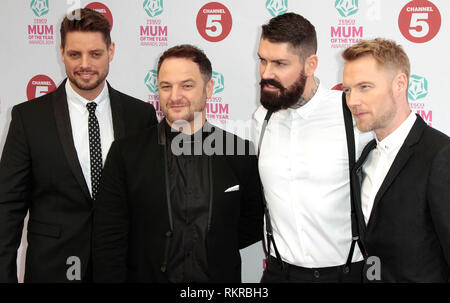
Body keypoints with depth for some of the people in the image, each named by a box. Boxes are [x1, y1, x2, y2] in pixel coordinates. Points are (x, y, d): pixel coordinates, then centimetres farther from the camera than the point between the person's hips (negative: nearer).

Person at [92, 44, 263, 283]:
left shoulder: (240, 153, -3)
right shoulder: (126, 153, -6)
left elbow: (253, 227, 7)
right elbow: (108, 242, -7)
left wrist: (216, 249, -5)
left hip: (219, 276, 1)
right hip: (147, 275, -1)